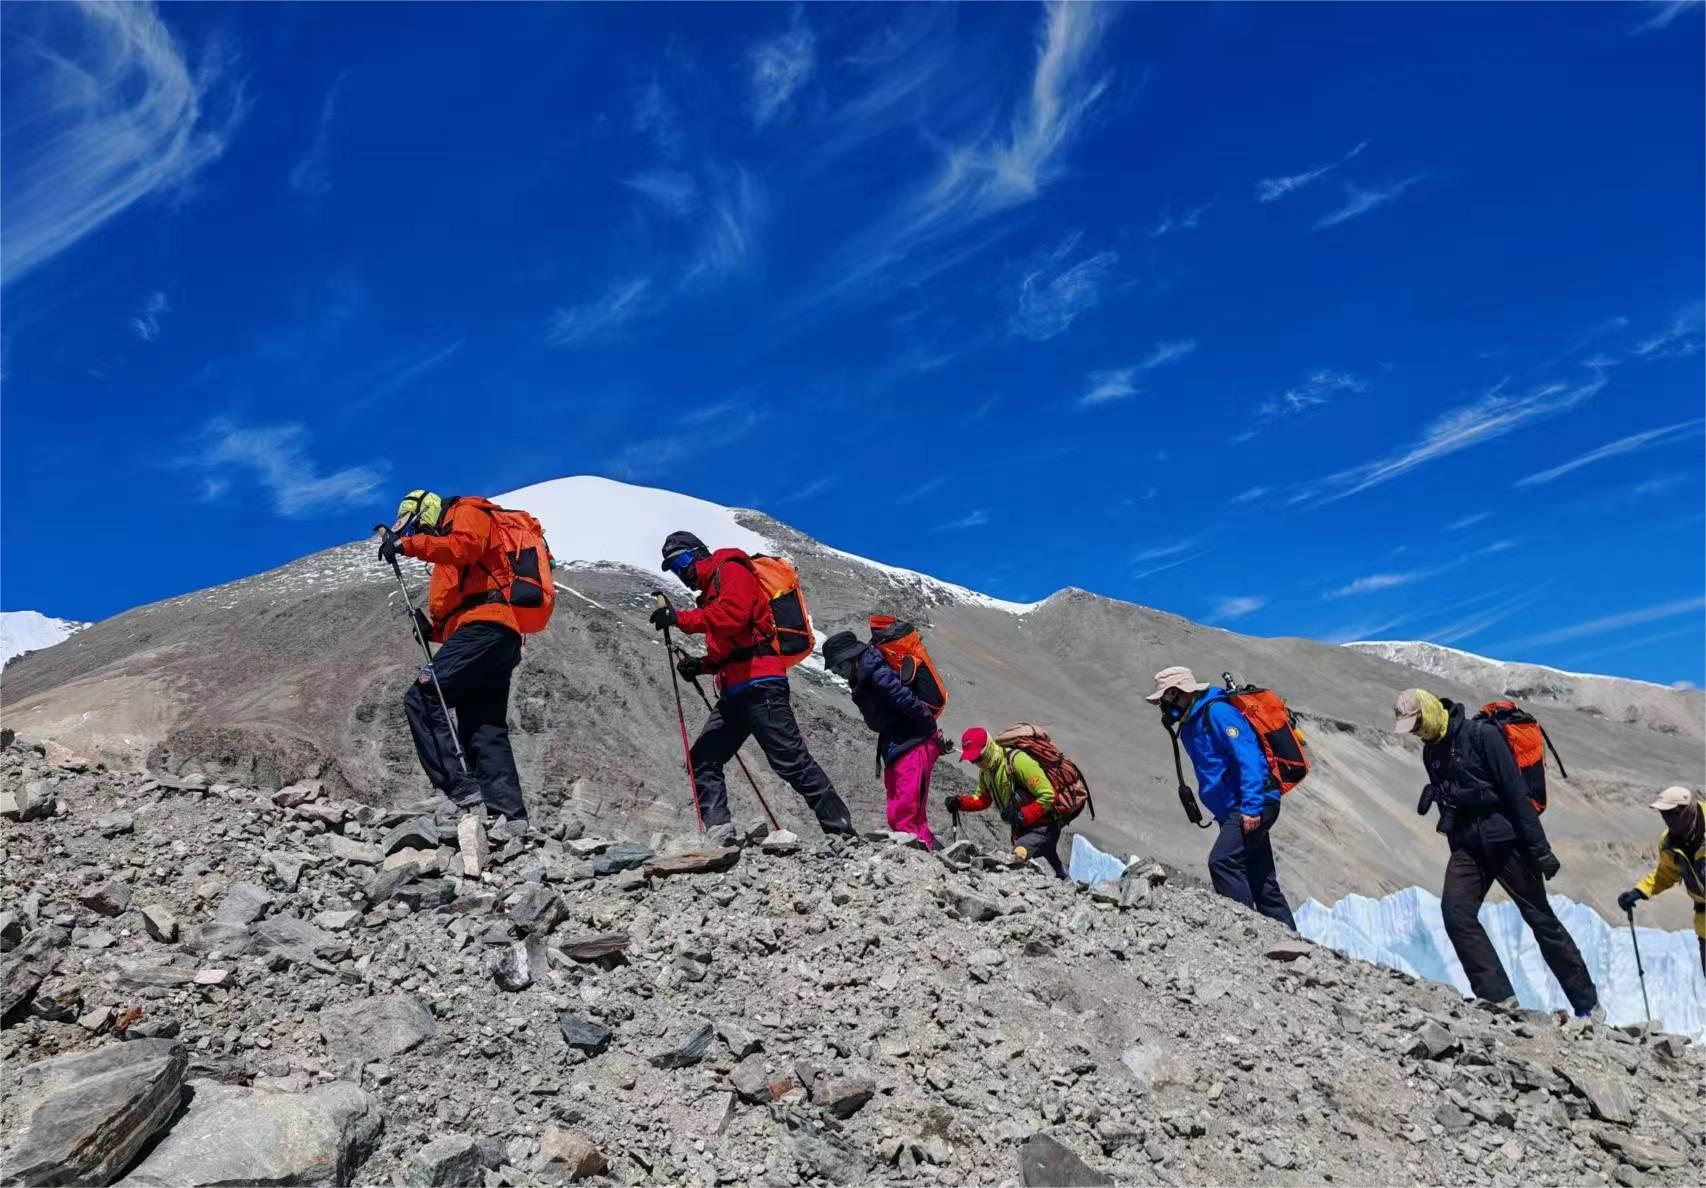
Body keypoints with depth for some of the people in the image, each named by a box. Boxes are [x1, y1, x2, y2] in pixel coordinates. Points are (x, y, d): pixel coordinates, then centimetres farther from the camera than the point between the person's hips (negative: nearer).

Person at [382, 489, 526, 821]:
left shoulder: (467, 512, 12)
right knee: (484, 731, 3)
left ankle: (462, 789, -24)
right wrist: (433, 630, 13)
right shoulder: (450, 561, 38)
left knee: (422, 698, -15)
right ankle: (511, 815, -5)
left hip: (485, 627, -10)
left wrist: (408, 545, -12)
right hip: (499, 637, 10)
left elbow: (466, 547, -12)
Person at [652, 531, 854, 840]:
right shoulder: (711, 592, 29)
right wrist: (701, 664, 11)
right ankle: (718, 828, -3)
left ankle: (841, 830, -10)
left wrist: (681, 618, -17)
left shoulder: (731, 569, 2)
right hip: (735, 692, 10)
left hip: (759, 684, -10)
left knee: (791, 762, -12)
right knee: (703, 761, 4)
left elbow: (733, 615, -19)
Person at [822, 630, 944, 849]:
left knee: (903, 817, -16)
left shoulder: (877, 674, -18)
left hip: (912, 747, -11)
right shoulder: (862, 679, 13)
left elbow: (910, 703, -23)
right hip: (895, 750, 11)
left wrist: (932, 732, -14)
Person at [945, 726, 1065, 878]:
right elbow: (982, 799, 13)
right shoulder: (985, 769, 2)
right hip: (1021, 827, 9)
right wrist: (960, 802, -5)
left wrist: (1022, 816, -28)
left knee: (1018, 856, -31)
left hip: (1043, 825, -9)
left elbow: (1047, 796, -25)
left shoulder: (1017, 760, -26)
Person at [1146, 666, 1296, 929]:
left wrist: (1251, 807, -27)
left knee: (1222, 861, -22)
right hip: (1232, 810, 10)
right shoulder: (1190, 726, 17)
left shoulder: (1217, 712, -14)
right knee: (1261, 882, 11)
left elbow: (1248, 758, -22)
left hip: (1254, 805, -10)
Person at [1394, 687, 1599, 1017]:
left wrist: (1540, 848, -16)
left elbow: (1516, 792, -15)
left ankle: (1587, 1003, 19)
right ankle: (1498, 995, -8)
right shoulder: (1431, 751, 9)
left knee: (1540, 919, 4)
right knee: (1455, 911, -13)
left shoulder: (1482, 734, -14)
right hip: (1467, 844, 6)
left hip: (1505, 839, -6)